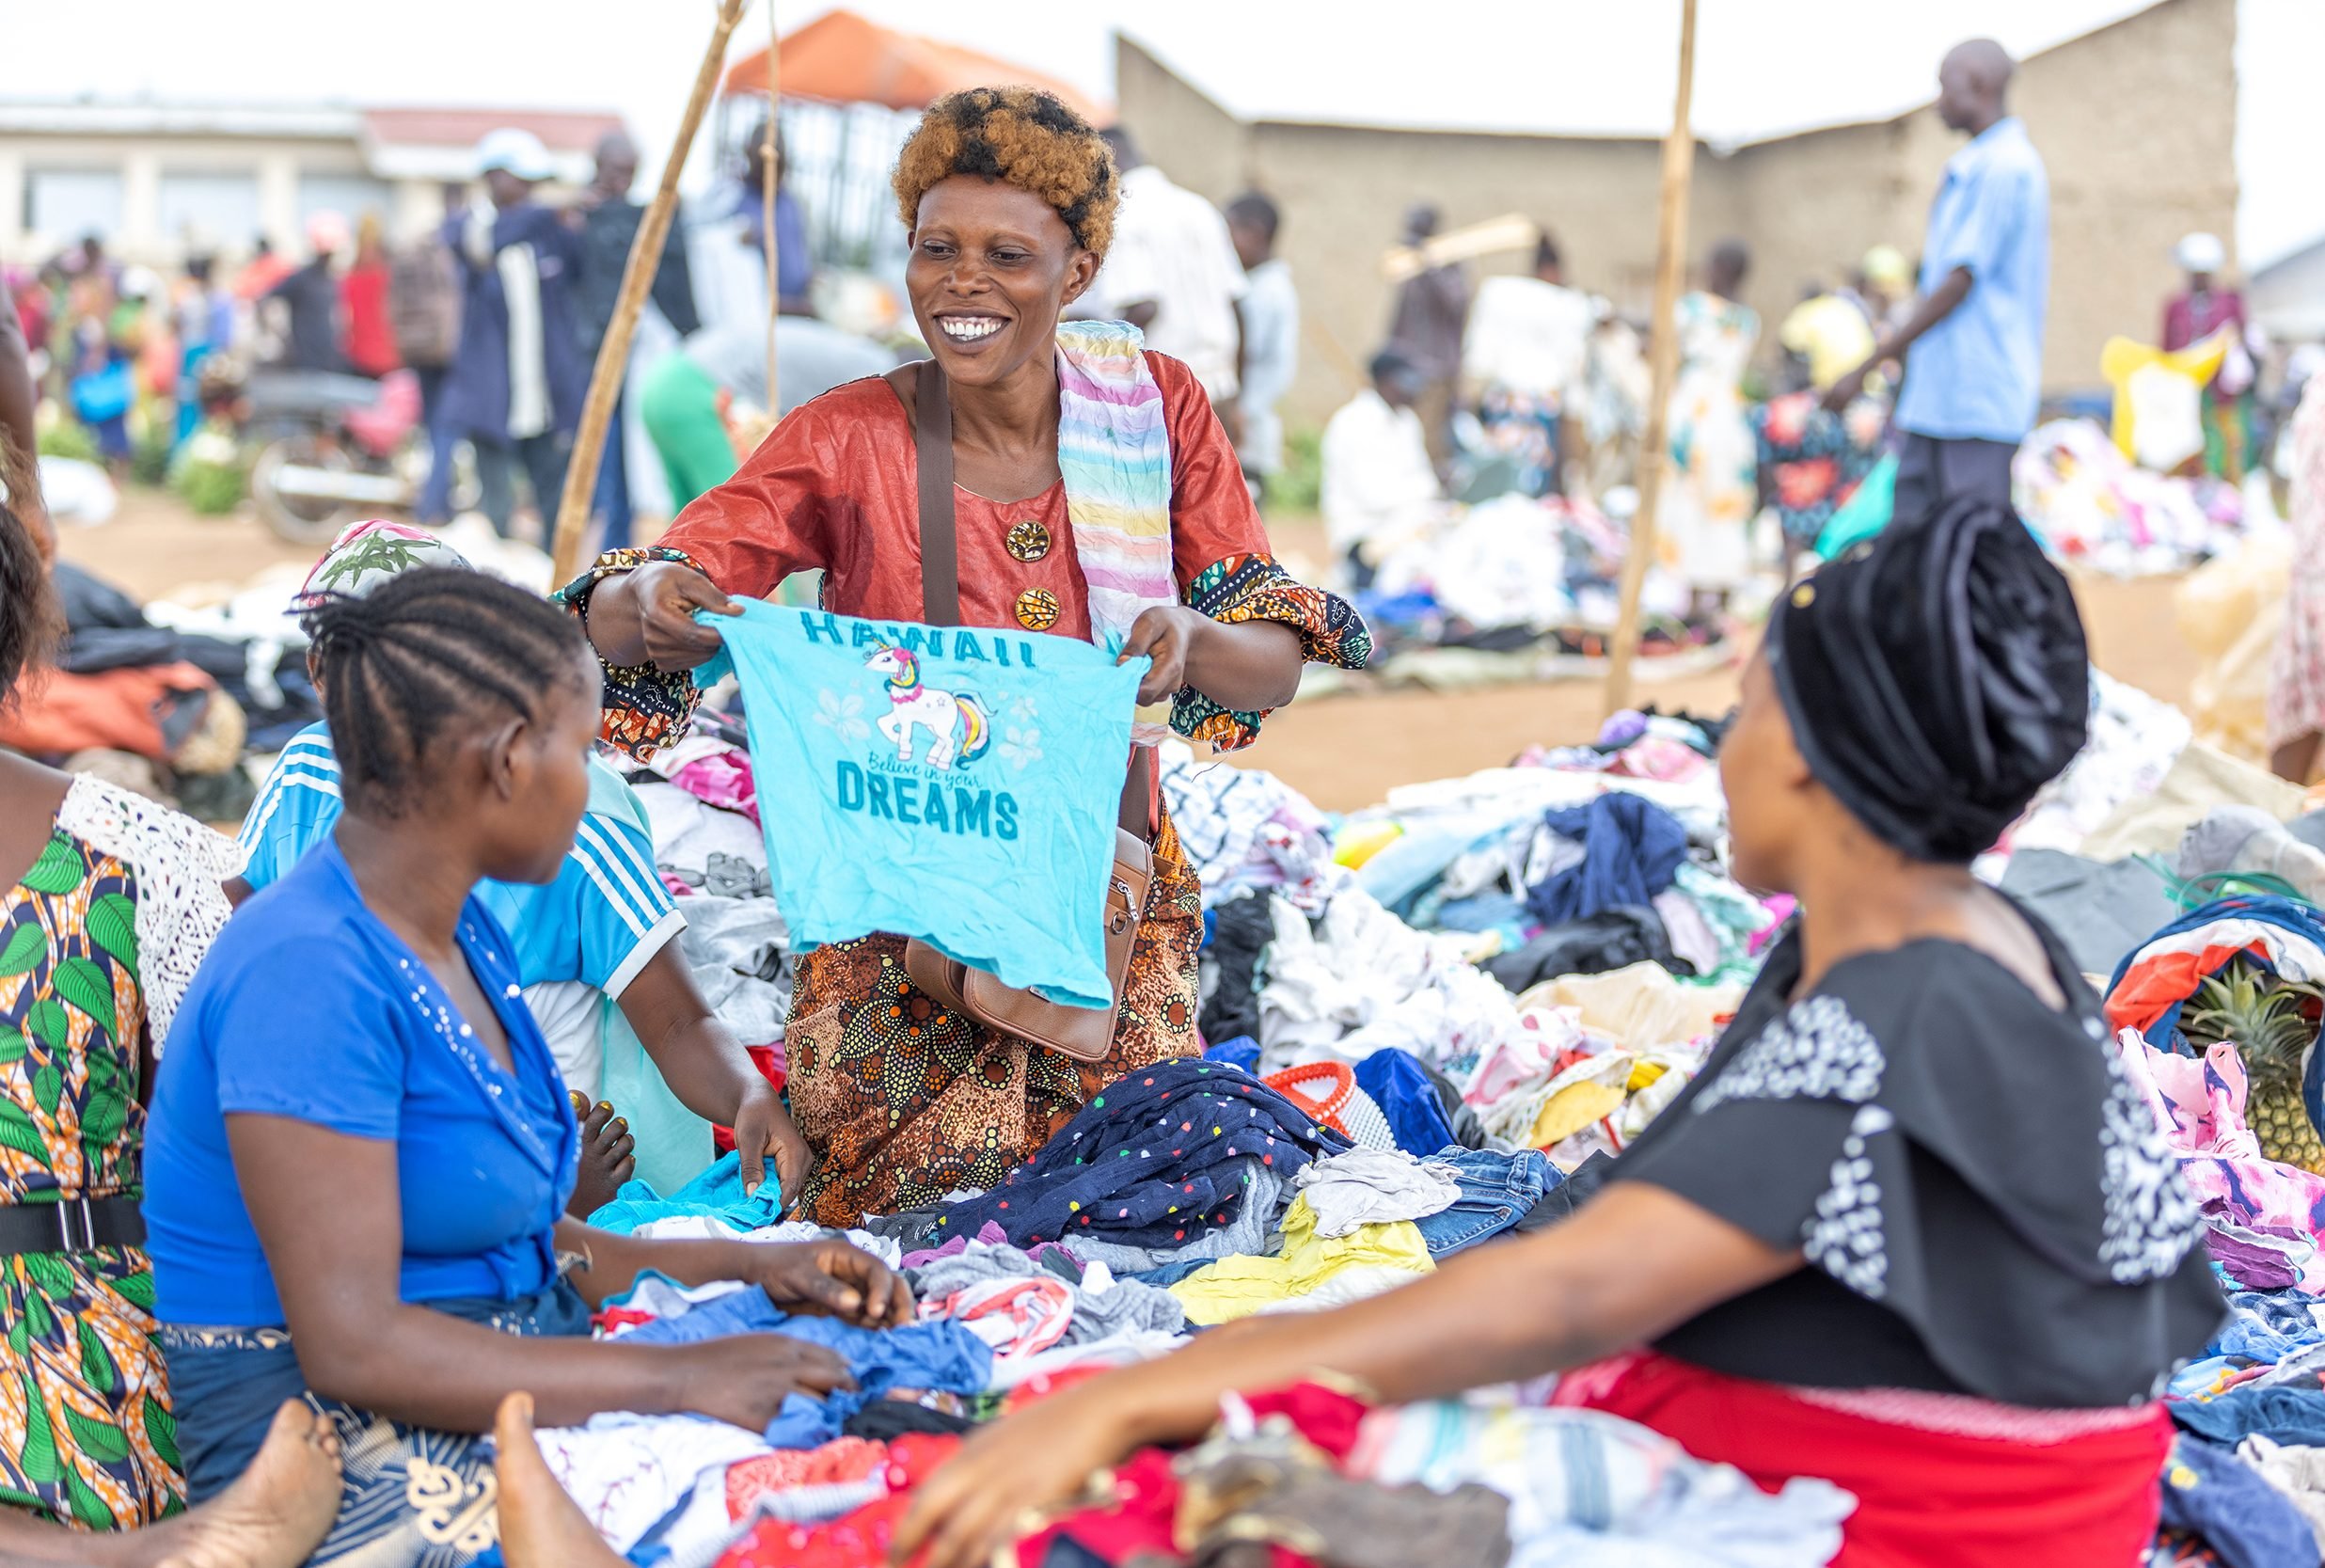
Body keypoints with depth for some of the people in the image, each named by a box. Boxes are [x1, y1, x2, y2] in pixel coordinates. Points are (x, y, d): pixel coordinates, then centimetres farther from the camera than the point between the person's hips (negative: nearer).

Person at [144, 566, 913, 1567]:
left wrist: (747, 1268, 5)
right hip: (348, 1464, -9)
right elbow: (351, 1345, -23)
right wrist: (681, 1379, -23)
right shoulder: (309, 974, -19)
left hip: (510, 1402, 9)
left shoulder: (457, 931, 12)